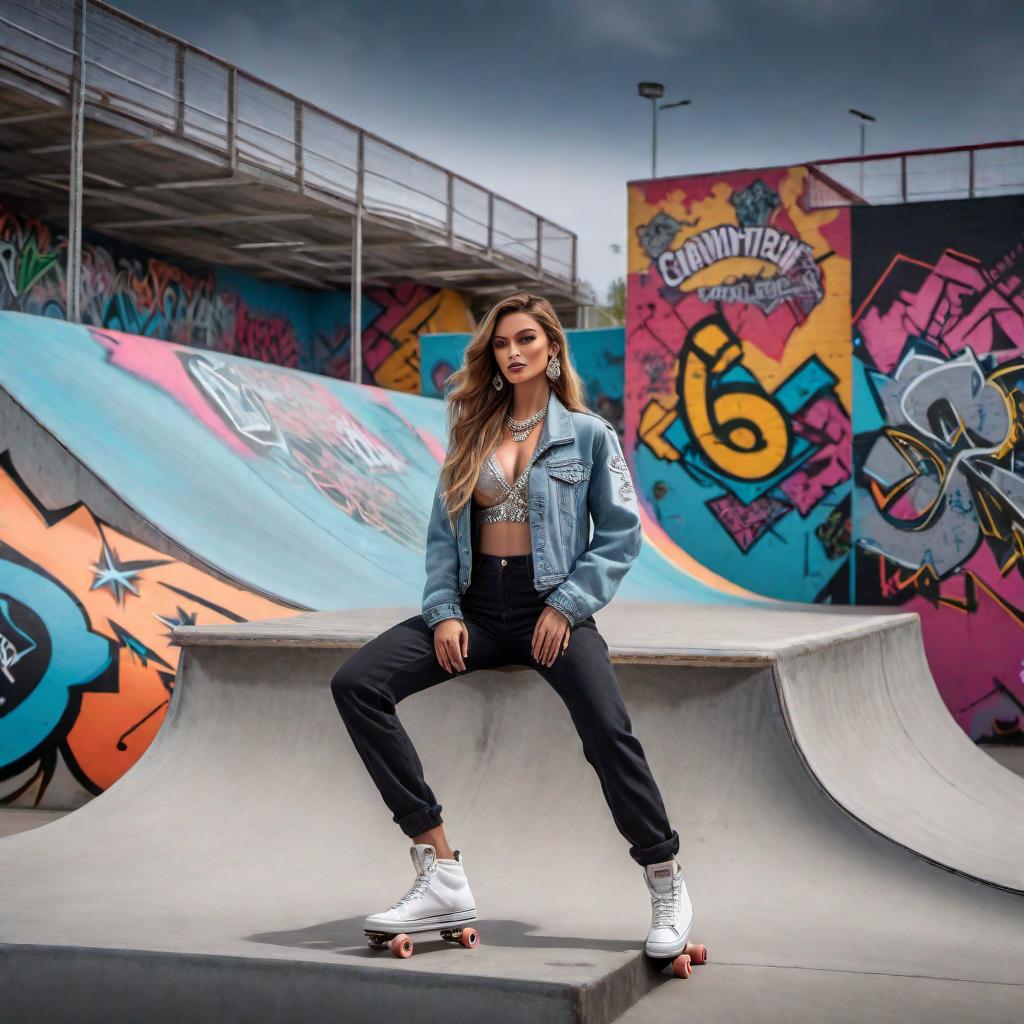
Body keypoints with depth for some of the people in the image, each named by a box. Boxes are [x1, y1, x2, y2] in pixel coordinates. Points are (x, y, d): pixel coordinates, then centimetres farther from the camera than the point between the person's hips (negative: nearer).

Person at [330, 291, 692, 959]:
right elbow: (442, 533, 11)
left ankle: (667, 886, -3)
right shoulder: (472, 433, 14)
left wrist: (567, 605, -11)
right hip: (477, 603, 4)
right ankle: (442, 877, -18)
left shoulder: (589, 434, 4)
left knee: (609, 733, -29)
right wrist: (443, 612, -3)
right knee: (355, 683, -17)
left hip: (551, 605, -4)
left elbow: (621, 534, 0)